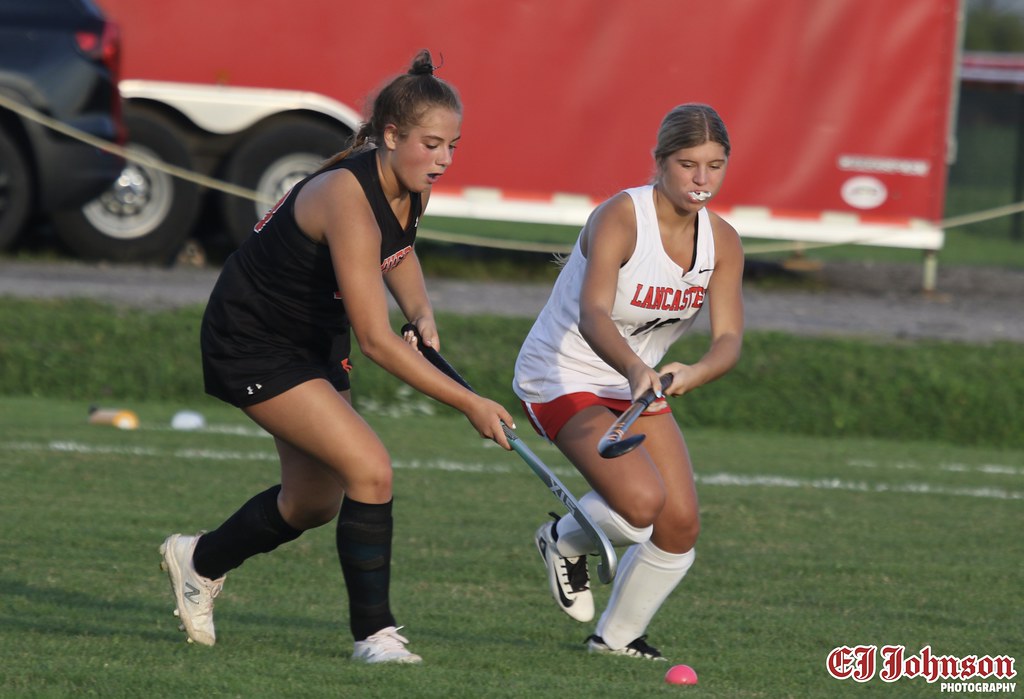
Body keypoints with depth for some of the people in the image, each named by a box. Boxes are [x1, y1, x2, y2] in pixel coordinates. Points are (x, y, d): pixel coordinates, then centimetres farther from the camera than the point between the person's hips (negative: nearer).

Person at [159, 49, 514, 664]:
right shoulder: (348, 197, -34)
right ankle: (375, 633, -9)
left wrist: (422, 311, -1)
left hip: (315, 337, 9)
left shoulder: (412, 187, -8)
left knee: (316, 502, 18)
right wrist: (470, 404, -35)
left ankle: (199, 562, 44)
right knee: (371, 470, -21)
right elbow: (374, 339, -36)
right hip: (252, 343, -9)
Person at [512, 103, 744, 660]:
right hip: (563, 378, -7)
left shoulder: (721, 242, -7)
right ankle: (567, 541, 8)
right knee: (641, 500, -27)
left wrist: (692, 375, -38)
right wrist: (634, 369, -59)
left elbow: (729, 338, -16)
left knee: (681, 525, -2)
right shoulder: (620, 218, -26)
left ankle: (616, 636, 22)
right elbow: (593, 315, -40)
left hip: (639, 382, 7)